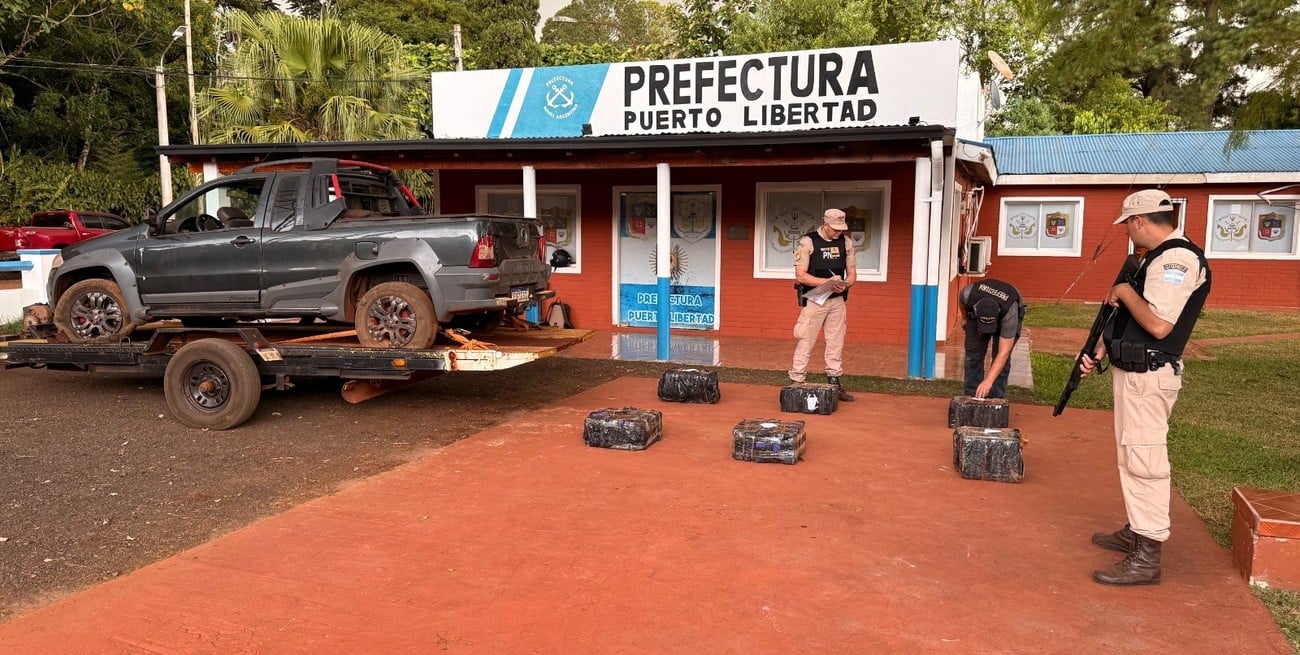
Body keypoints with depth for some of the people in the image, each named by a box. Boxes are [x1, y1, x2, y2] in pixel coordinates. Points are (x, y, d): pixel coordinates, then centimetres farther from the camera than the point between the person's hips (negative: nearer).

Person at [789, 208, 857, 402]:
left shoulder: (845, 243, 5)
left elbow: (852, 273, 10)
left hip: (837, 300, 5)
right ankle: (797, 382, 4)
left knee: (836, 342, 11)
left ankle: (834, 383, 22)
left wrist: (845, 284, -13)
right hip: (813, 299, -5)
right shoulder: (807, 242, -10)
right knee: (805, 342, -3)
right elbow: (800, 276, -14)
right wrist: (827, 282, -25)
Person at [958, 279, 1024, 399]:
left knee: (1002, 357, -14)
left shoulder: (1009, 313, -45)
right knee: (973, 354, -5)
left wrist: (988, 381, -52)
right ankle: (972, 395, 2)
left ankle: (996, 397, -7)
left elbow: (1003, 353, -45)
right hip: (975, 316, 3)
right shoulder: (968, 294, -41)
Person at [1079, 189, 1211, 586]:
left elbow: (1159, 324, -28)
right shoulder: (1156, 258, 14)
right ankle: (1137, 532, 33)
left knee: (1144, 460, -8)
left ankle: (1146, 558, -3)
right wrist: (1100, 350, 12)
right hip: (1132, 372, 11)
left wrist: (1125, 292, -14)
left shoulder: (1178, 259, -18)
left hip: (1149, 377, -11)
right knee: (1132, 456, 19)